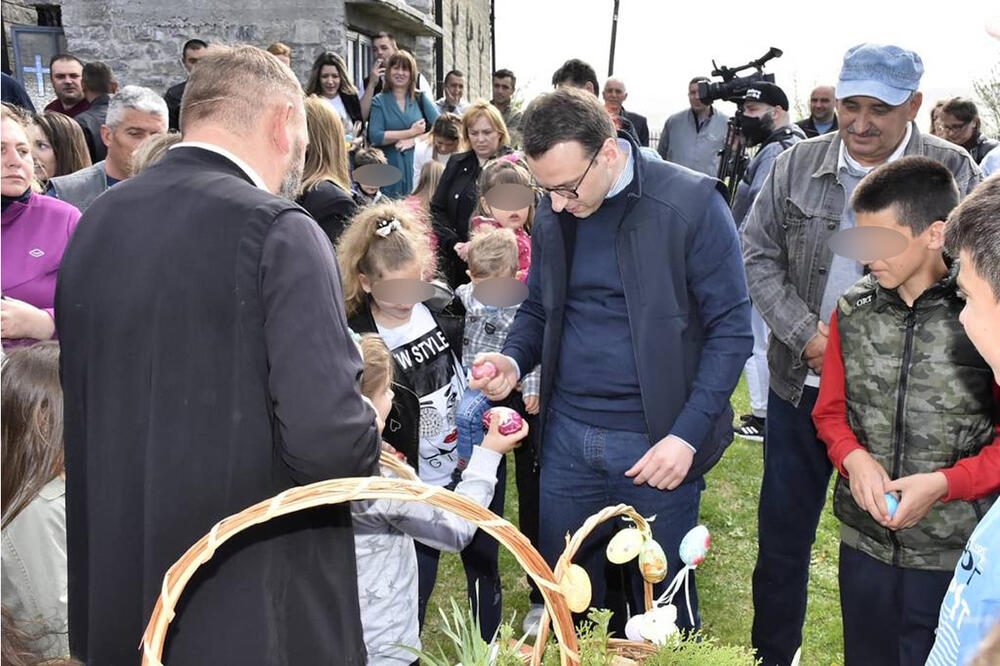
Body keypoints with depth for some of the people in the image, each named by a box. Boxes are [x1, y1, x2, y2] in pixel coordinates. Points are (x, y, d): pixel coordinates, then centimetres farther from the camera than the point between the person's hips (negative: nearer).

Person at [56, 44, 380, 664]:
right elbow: (328, 439, -26)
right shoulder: (278, 231, -19)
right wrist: (367, 435, -4)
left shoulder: (95, 223, 2)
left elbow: (80, 403, 10)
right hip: (256, 613, -6)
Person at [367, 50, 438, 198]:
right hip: (390, 170, -1)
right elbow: (375, 137, -7)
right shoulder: (379, 101, 6)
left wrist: (414, 140, -11)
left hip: (418, 168, 1)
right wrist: (412, 132, -6)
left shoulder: (421, 99, 12)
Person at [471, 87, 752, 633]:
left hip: (657, 443, -4)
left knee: (663, 606, 12)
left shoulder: (692, 203, -12)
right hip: (566, 436, 4)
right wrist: (512, 361, -7)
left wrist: (688, 434, -16)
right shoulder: (551, 212, 3)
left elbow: (731, 329, -9)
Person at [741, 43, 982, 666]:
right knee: (783, 533, 14)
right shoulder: (798, 164, 2)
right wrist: (807, 336, -11)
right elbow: (758, 256, 2)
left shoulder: (953, 172, -5)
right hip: (800, 385, 3)